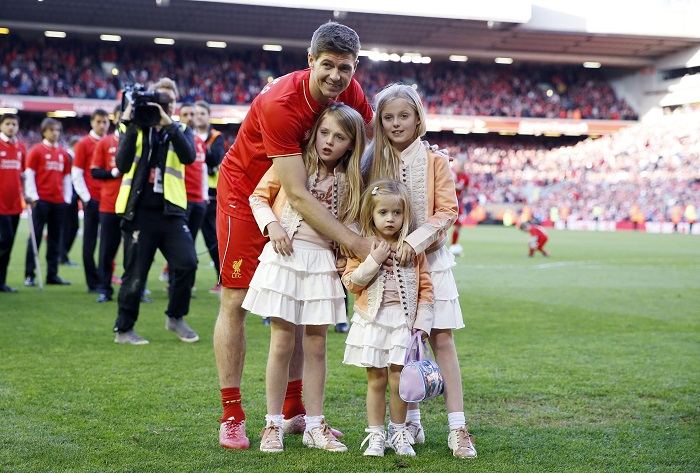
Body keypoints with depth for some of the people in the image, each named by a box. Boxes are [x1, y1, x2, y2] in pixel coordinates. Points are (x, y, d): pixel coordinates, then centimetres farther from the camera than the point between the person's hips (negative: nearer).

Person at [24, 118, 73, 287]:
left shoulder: (63, 153, 13)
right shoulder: (36, 150, -1)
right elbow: (29, 174, -4)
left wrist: (67, 198, 9)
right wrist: (33, 197, -10)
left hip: (59, 202, 5)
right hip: (41, 201, -5)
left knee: (55, 239, 7)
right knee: (36, 237, -3)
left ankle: (52, 274, 13)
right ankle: (29, 275, 1)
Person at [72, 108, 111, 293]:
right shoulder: (84, 144, 0)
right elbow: (76, 173, -2)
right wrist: (86, 198, -7)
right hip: (92, 200, -3)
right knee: (90, 242, 2)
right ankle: (93, 283, 8)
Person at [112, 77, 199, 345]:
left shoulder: (181, 131, 9)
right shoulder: (133, 129, 5)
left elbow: (189, 156, -13)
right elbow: (122, 165, -10)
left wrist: (168, 124, -22)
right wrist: (130, 127, -17)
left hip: (171, 212, 2)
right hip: (139, 212, -2)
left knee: (187, 264, -9)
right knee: (135, 275, 2)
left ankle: (175, 318, 14)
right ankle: (123, 330, 18)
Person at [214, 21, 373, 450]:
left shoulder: (351, 92, -15)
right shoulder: (280, 104, -34)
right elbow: (298, 196, -36)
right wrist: (354, 243, -36)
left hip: (296, 200, 6)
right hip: (246, 193, -6)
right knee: (235, 302, -4)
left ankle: (294, 412, 14)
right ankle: (232, 415, 5)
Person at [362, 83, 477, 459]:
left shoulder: (435, 161, -1)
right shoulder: (373, 162, 5)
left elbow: (446, 212, -6)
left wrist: (415, 240, -19)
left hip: (430, 259, -2)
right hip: (388, 261, 2)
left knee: (442, 338, -5)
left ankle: (457, 428, -3)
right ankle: (410, 421, 18)